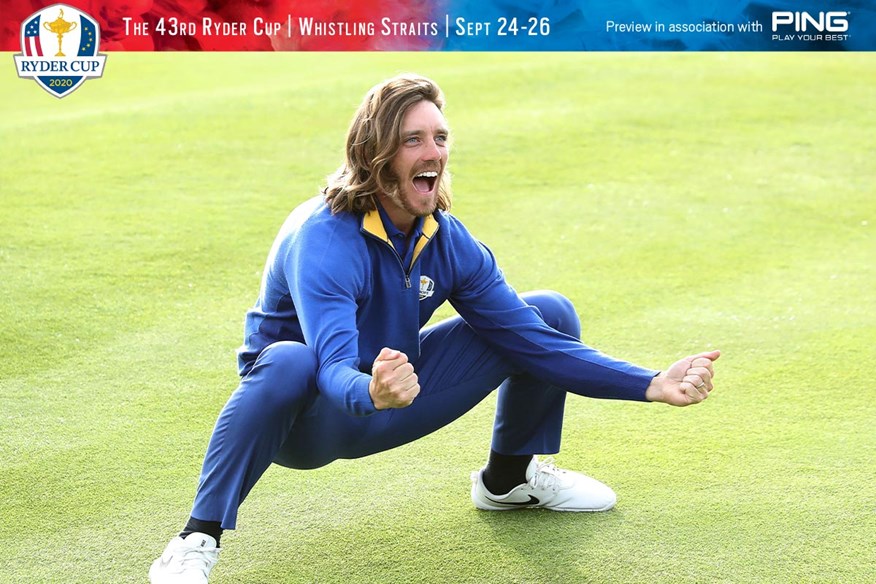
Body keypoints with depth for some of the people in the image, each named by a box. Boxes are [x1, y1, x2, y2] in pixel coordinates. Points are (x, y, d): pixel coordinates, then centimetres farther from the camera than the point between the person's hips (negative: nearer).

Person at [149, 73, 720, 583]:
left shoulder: (449, 241, -8)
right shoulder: (324, 239, -28)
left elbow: (534, 342, -6)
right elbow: (336, 369, -42)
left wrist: (652, 384, -14)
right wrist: (373, 393, -67)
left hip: (392, 401, 6)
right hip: (313, 418, -6)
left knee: (550, 314, -1)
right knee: (287, 361, -44)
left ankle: (508, 478, 20)